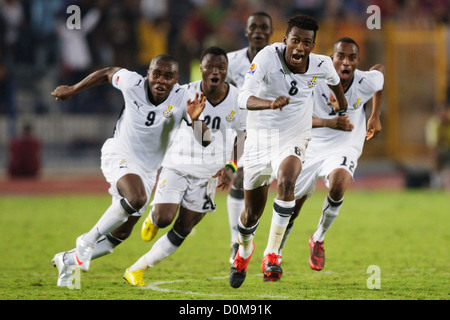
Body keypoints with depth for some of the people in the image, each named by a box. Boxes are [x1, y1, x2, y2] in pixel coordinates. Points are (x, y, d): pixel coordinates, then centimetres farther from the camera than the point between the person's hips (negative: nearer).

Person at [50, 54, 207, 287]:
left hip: (148, 169, 4)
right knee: (136, 198, -35)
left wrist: (195, 119, -45)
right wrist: (72, 90, 11)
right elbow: (108, 73, 1)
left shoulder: (182, 99, -18)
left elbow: (203, 141, -24)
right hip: (119, 155, -4)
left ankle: (68, 260, 30)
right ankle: (88, 240, -17)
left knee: (121, 233, 10)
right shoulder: (133, 84, -20)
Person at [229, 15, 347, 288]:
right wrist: (270, 104, -52)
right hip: (260, 137, 0)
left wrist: (341, 100, 33)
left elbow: (333, 77, 16)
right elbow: (244, 98, -33)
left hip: (294, 138, 0)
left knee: (286, 182, -34)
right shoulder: (267, 57, -21)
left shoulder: (321, 65, -11)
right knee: (252, 214, 10)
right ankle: (244, 251, 45)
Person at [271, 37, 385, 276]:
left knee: (338, 184, -35)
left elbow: (380, 70, 13)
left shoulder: (366, 82, -11)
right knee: (291, 209, 9)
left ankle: (318, 239, -10)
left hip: (343, 151, -1)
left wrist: (375, 117, 15)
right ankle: (274, 255, 36)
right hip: (312, 149, 1)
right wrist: (328, 122, -31)